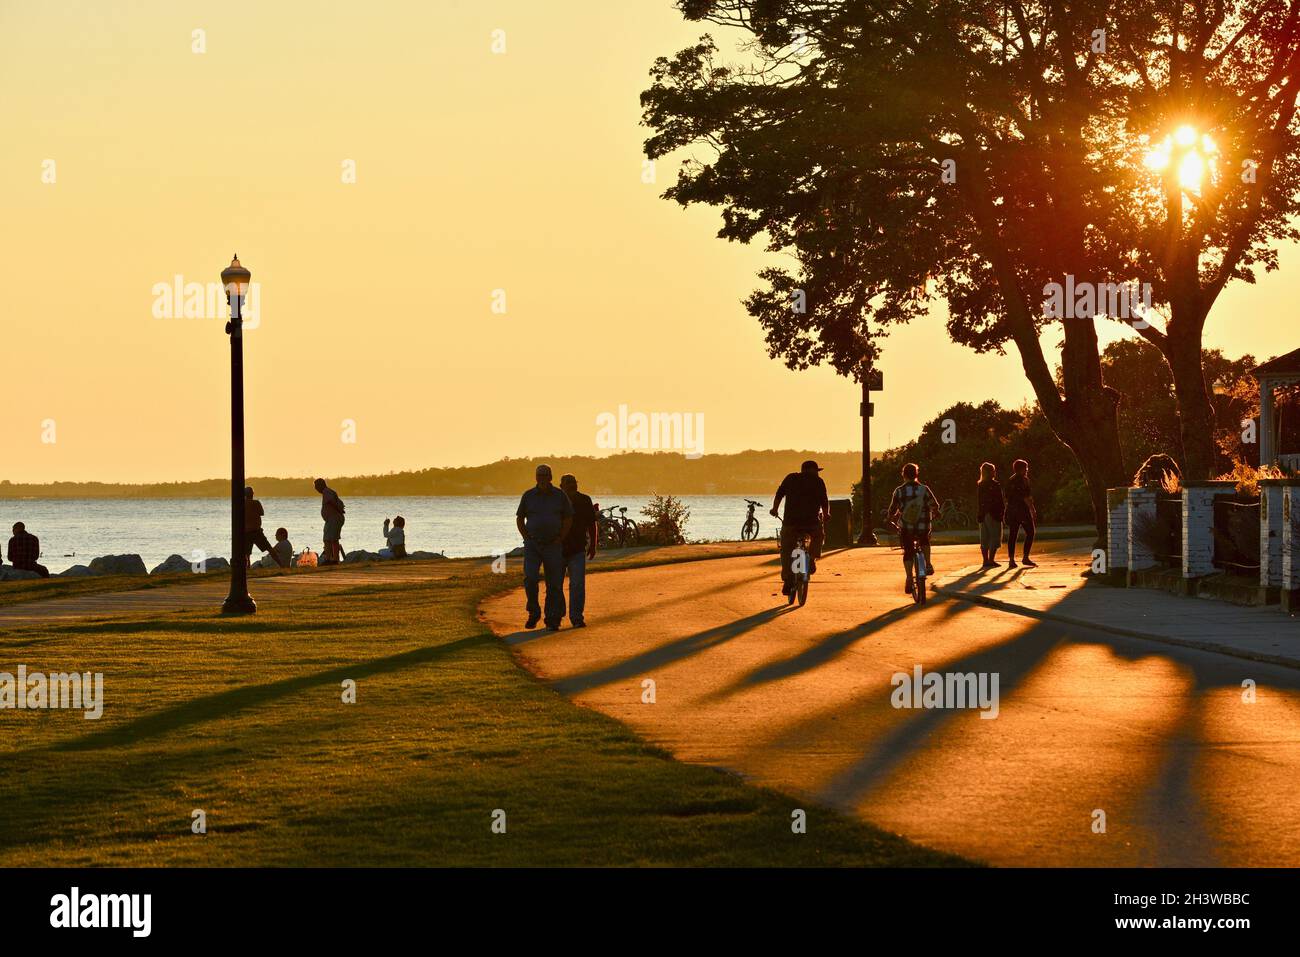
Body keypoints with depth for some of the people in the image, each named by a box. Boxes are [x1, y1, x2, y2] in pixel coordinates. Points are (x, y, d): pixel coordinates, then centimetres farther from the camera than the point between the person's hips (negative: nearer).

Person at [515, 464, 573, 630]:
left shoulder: (560, 496, -1)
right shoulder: (528, 496, 0)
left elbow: (568, 518, 7)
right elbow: (519, 518, 10)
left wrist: (559, 539, -2)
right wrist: (527, 539, -1)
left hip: (553, 546, 0)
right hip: (532, 546, 0)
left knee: (554, 584, 1)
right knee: (530, 579, -16)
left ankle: (552, 621, 9)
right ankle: (534, 613, 2)